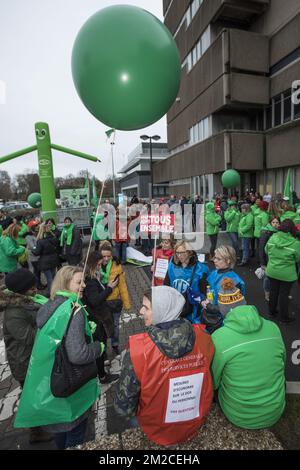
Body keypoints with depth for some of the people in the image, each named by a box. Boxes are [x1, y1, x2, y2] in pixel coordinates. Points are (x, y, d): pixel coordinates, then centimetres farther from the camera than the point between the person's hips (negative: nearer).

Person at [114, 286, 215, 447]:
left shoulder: (138, 350, -33)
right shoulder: (202, 337, -21)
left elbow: (124, 404, -20)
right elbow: (207, 374, -2)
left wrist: (134, 414, 1)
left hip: (159, 431, -3)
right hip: (196, 421, 3)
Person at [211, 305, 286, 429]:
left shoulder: (219, 337, -21)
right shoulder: (272, 327, -10)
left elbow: (213, 382, -9)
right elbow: (282, 362, 7)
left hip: (238, 416, -2)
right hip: (274, 414, 3)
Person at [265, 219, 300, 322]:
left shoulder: (272, 238, -9)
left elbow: (266, 251, 5)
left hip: (272, 271, 4)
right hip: (287, 274, -3)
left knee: (273, 291, 19)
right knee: (283, 294, 11)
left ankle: (272, 312, 36)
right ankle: (283, 317, 27)